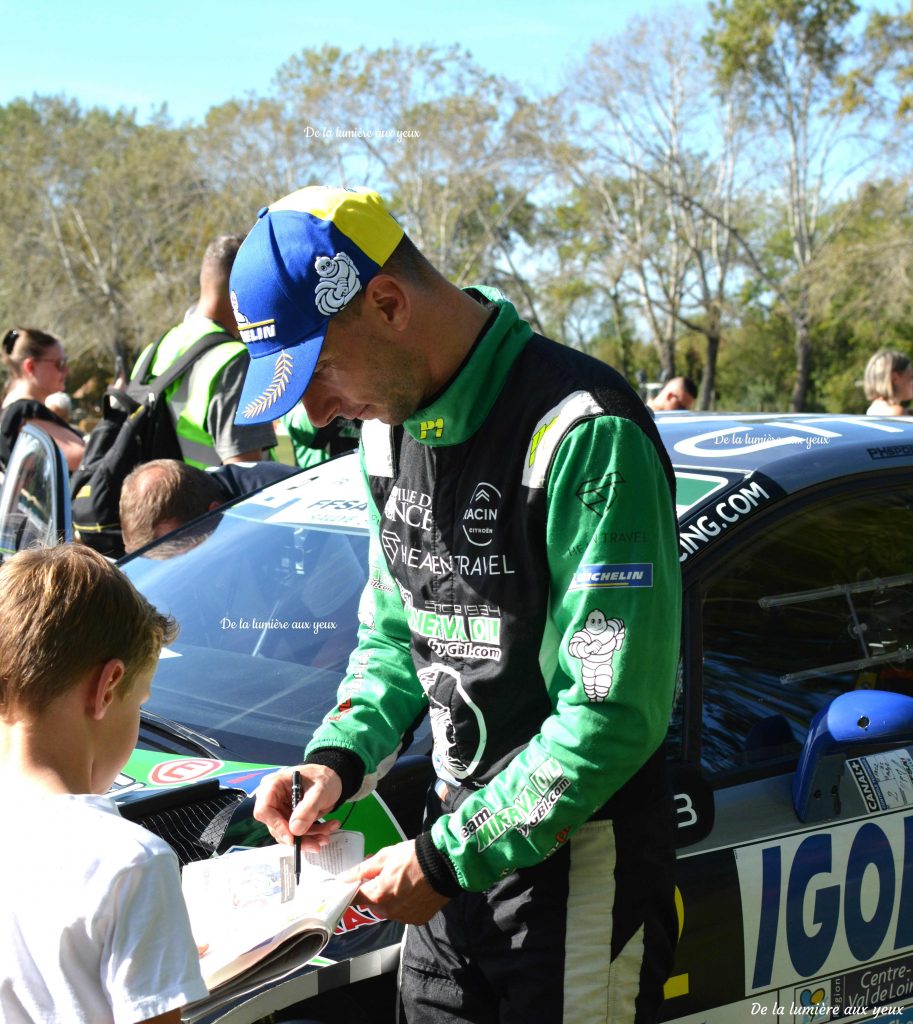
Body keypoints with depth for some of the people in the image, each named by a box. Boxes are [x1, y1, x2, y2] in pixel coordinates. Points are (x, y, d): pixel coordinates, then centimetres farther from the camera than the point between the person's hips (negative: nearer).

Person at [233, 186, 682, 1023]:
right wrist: (338, 757, -3)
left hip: (581, 853, -7)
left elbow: (616, 713, -23)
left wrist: (446, 861, -18)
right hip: (458, 832, 7)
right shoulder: (391, 427, 5)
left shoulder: (584, 435, -22)